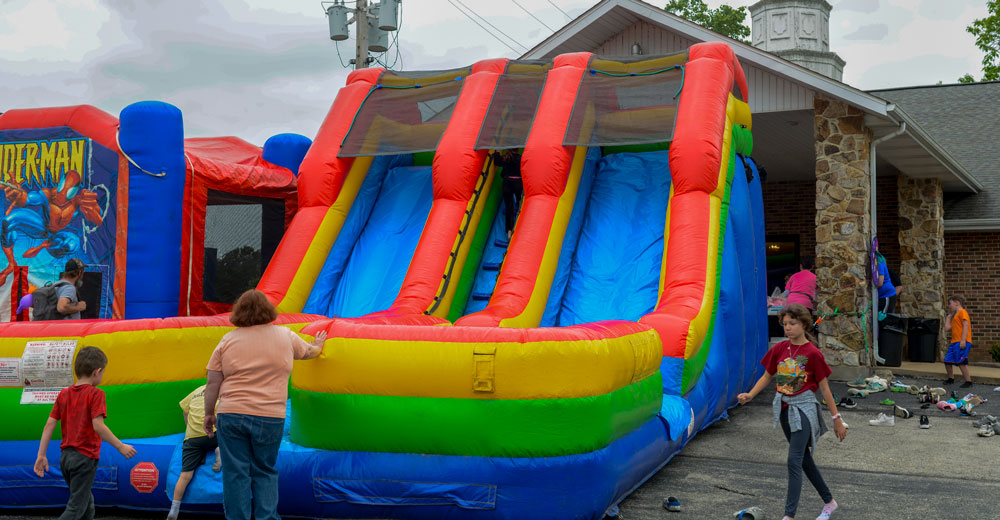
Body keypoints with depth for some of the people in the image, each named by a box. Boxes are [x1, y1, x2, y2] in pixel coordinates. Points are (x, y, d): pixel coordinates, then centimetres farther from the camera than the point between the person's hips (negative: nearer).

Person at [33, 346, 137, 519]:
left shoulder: (64, 393, 8)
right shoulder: (95, 394, -11)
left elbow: (49, 424, 4)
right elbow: (98, 426, -20)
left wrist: (41, 455, 7)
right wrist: (120, 446, -14)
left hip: (65, 457, 7)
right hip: (85, 457, -7)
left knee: (87, 503, 19)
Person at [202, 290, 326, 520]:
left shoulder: (228, 340, 3)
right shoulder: (285, 336, 6)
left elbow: (213, 383, 4)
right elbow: (308, 352, 26)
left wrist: (209, 413, 15)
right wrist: (317, 346, 47)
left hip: (231, 415, -1)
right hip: (270, 417, 1)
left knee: (235, 475, 6)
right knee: (265, 473, 13)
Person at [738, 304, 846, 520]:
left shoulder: (812, 353, -9)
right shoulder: (779, 349, 4)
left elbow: (824, 387, -4)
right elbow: (767, 376, 11)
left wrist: (837, 419, -1)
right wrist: (750, 395, -6)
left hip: (804, 408, -6)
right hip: (784, 408, 6)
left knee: (794, 461, -13)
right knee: (804, 458, 17)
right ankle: (829, 501, 34)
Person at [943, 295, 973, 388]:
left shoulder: (962, 312, -3)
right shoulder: (955, 316, 26)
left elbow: (966, 326, -14)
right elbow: (947, 328, 24)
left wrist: (963, 340, -22)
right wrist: (949, 316, 27)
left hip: (961, 343, -10)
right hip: (954, 342, 10)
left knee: (961, 362, -16)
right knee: (947, 361, 12)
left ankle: (968, 381, -10)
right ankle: (951, 379, 29)